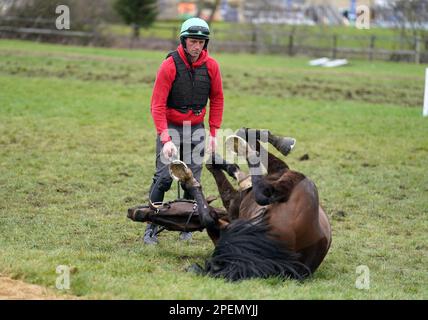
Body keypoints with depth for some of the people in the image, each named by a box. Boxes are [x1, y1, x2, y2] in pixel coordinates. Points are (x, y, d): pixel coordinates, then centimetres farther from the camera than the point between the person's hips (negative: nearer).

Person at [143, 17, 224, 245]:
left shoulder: (211, 66, -3)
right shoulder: (170, 65, -15)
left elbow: (217, 99, 10)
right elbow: (157, 105, -16)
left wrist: (213, 132, 4)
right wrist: (165, 139, -24)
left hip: (196, 128, 3)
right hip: (170, 127, -3)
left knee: (193, 181, 0)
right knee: (164, 177, -14)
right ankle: (151, 227, -5)